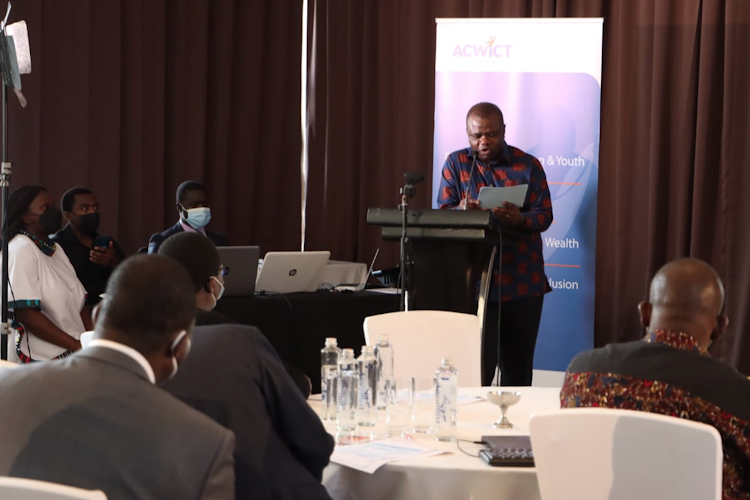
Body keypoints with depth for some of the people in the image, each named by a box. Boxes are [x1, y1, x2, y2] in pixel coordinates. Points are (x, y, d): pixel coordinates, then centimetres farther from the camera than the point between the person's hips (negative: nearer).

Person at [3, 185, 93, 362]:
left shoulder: (55, 249, 16)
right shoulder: (21, 250, -8)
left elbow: (79, 303, 13)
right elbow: (26, 314, -17)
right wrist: (76, 345, -17)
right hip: (44, 360, -7)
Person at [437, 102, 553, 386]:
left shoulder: (528, 165, 4)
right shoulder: (456, 164, 6)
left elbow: (544, 216, -2)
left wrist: (519, 219, -25)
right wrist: (462, 210, -24)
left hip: (522, 283, 1)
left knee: (517, 369, 6)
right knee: (477, 366, -8)